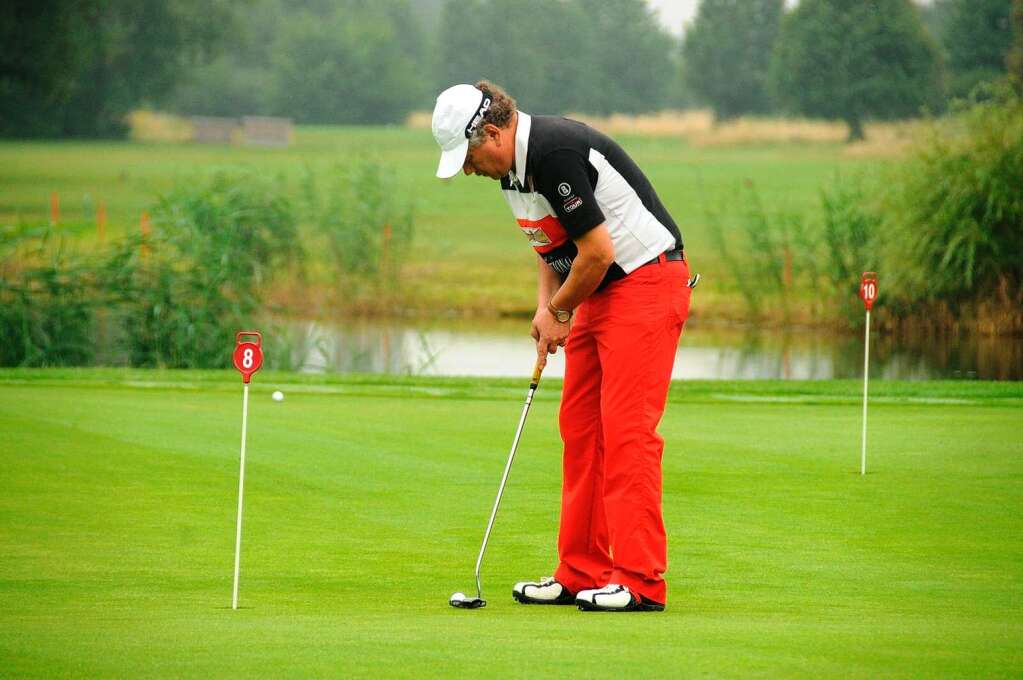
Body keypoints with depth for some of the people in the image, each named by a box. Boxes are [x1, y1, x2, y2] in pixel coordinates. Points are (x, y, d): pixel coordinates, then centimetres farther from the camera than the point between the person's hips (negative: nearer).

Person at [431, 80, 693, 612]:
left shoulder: (555, 153, -24)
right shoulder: (514, 167, 8)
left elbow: (598, 250, -23)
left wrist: (561, 312, -7)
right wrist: (545, 307, 4)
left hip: (646, 284, -10)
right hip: (599, 293, 10)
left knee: (626, 431, -13)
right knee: (580, 430, 9)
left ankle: (640, 581, -13)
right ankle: (581, 574, 13)